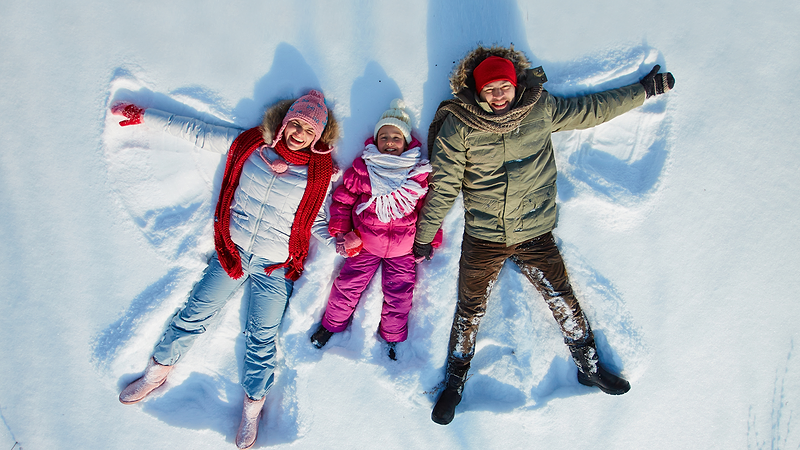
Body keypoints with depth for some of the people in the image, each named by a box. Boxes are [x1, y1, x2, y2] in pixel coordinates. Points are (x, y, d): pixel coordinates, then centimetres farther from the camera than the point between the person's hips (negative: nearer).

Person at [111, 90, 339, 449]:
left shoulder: (319, 173, -6)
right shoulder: (250, 144, -2)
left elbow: (316, 221, 2)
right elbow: (197, 133, 5)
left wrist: (338, 240, -16)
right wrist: (143, 116, 6)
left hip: (275, 267, -1)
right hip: (232, 252, 2)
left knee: (261, 339, 6)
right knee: (194, 315, 8)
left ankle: (252, 408, 26)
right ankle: (158, 372, 33)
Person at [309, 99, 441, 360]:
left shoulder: (420, 173, -2)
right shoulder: (362, 168, -3)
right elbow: (342, 199, 5)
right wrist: (341, 230, -2)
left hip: (403, 248, 0)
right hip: (364, 242, 0)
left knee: (400, 294, 5)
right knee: (348, 285, 4)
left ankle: (392, 337, 30)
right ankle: (332, 324, 30)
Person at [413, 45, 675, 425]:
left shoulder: (541, 109, -3)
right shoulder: (458, 125, -11)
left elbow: (592, 109, 13)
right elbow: (443, 185, -5)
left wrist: (645, 89, 19)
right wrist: (425, 235, -1)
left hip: (535, 234, 2)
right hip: (482, 239, -1)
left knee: (563, 302, 10)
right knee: (470, 311, 8)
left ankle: (589, 367, 35)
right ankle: (454, 383, 29)